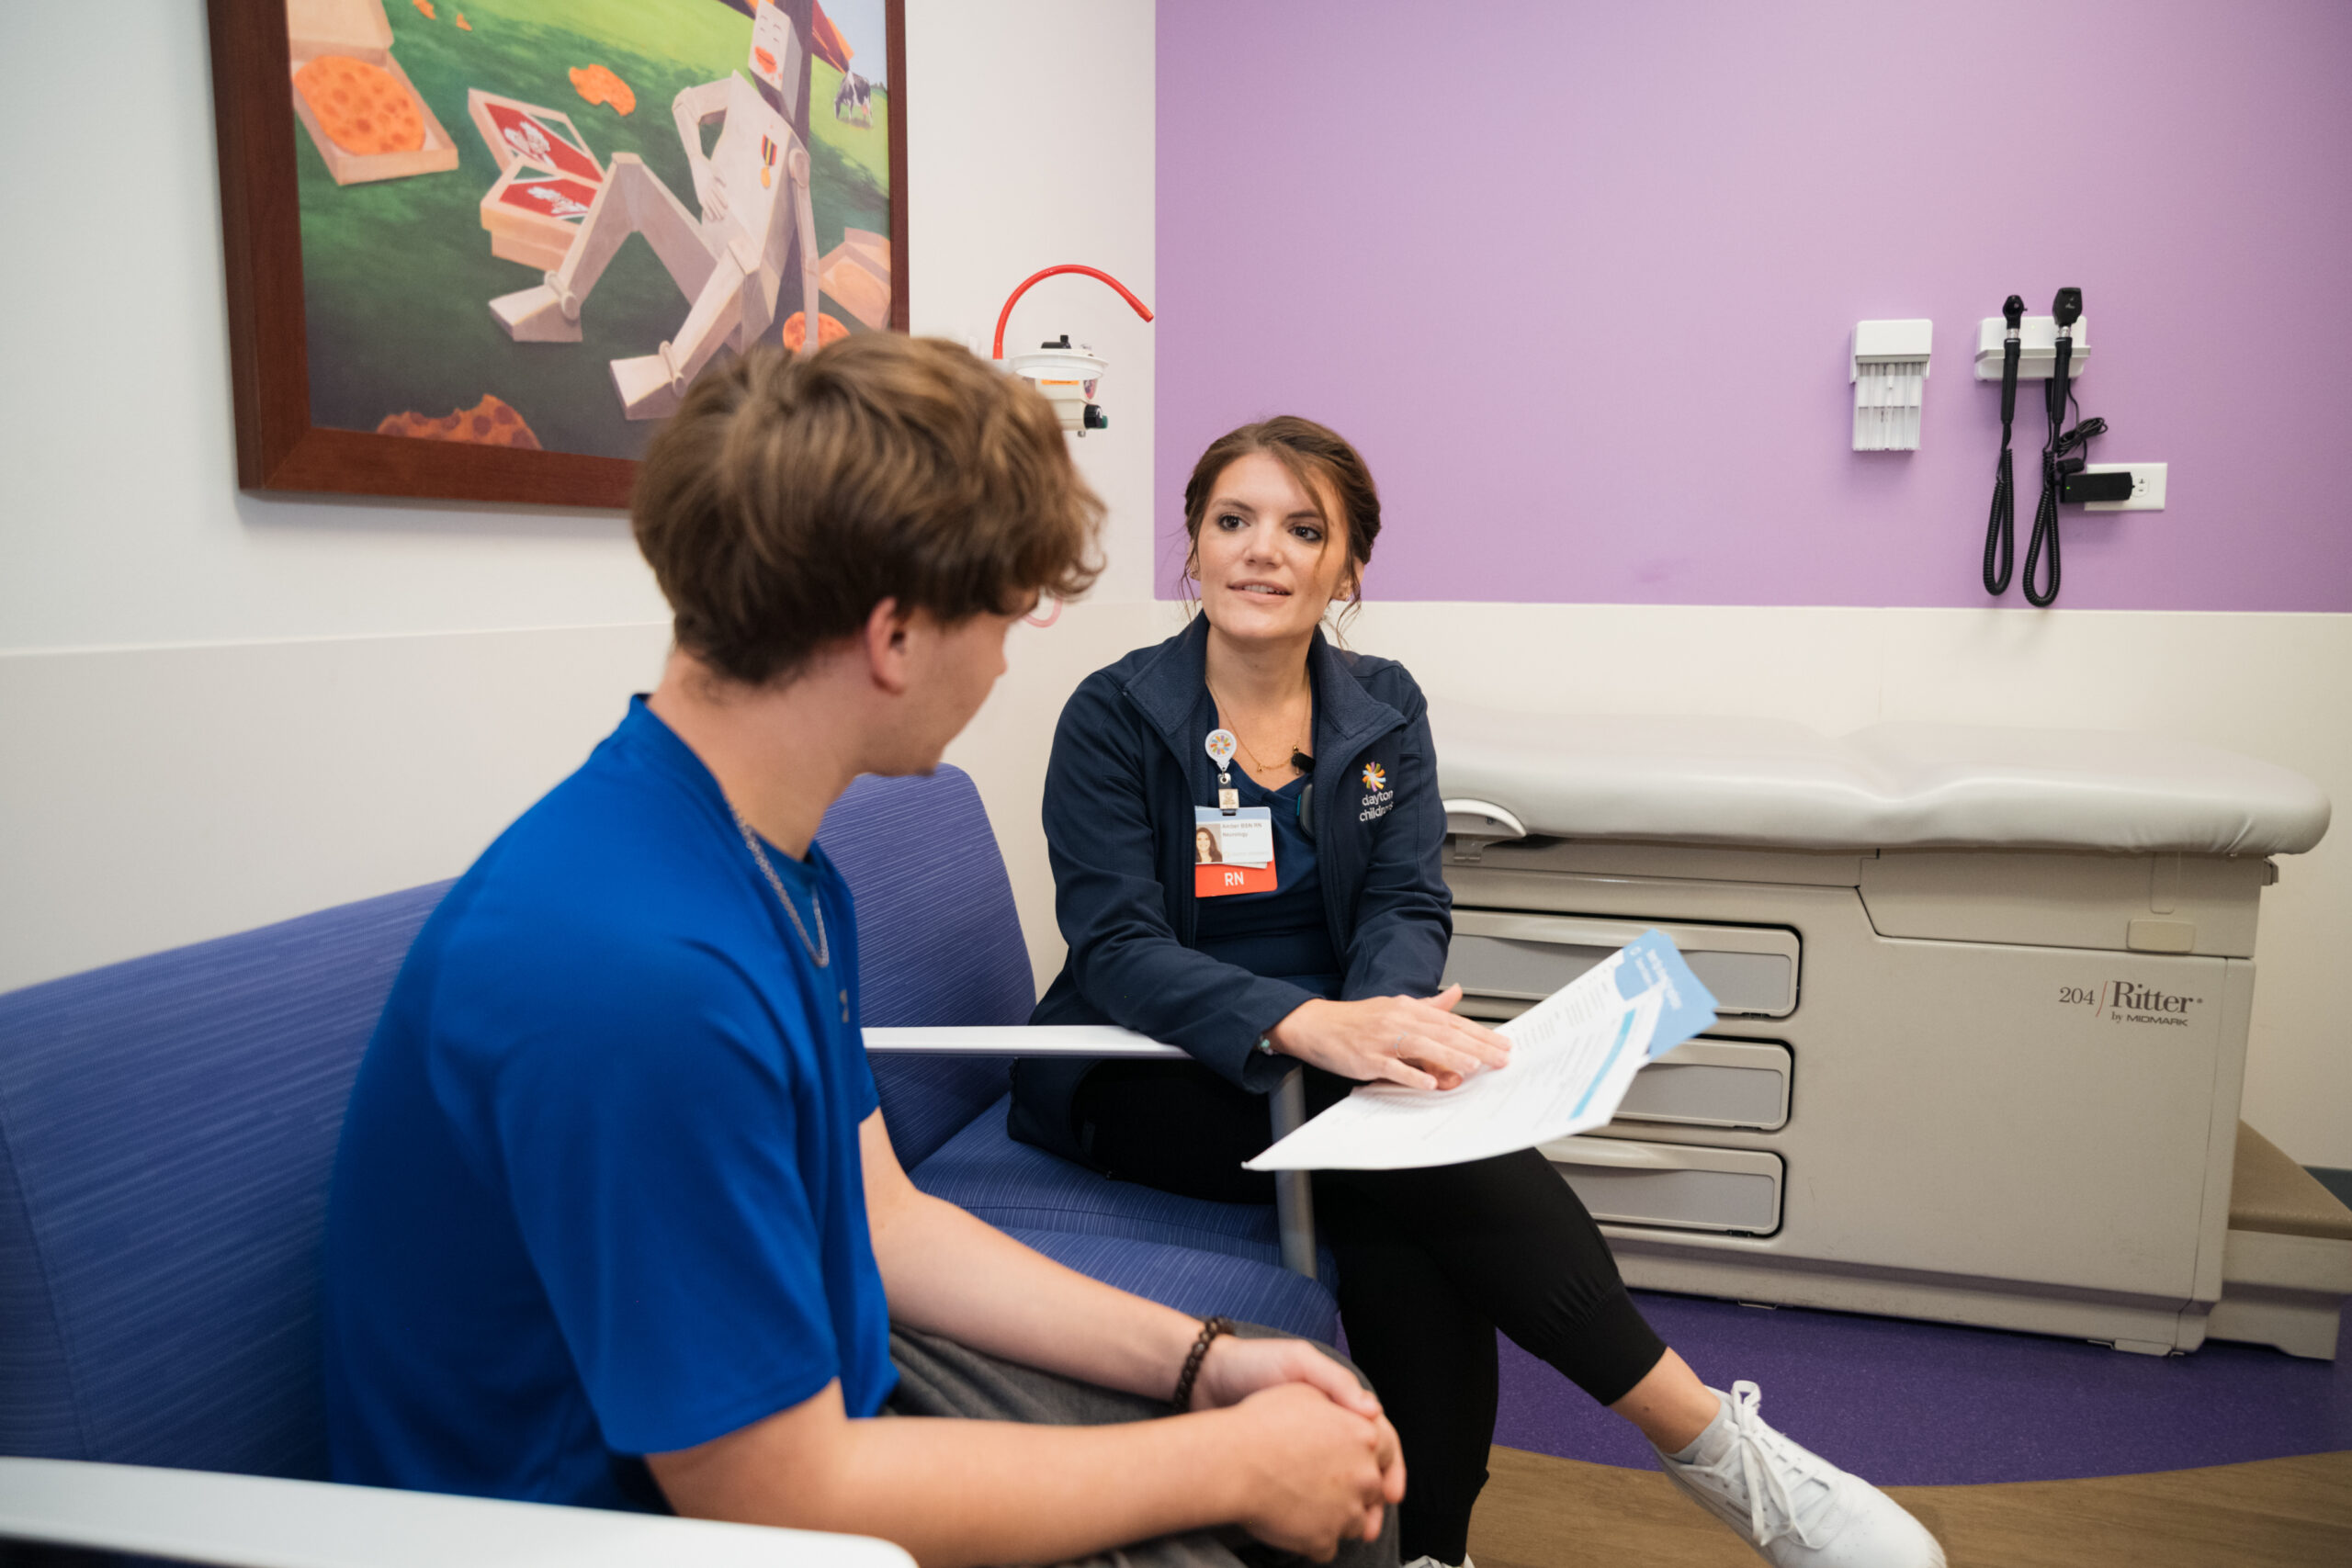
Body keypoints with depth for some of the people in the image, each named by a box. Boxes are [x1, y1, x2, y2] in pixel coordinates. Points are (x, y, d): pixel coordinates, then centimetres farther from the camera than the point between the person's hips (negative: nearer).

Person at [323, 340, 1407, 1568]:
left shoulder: (780, 866, 0)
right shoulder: (645, 971, -31)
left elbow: (884, 1221, 6)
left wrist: (1200, 1362, -1)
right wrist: (1230, 1463, -15)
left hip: (808, 1393, 8)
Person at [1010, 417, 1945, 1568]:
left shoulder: (1383, 709, 7)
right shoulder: (1114, 716, -7)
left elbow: (1406, 905, -3)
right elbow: (1119, 947, -17)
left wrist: (1384, 1019, -29)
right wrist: (1310, 1025, -36)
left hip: (1335, 1061, 4)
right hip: (1148, 1074, -3)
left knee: (1409, 1184, -31)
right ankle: (1705, 1438, -21)